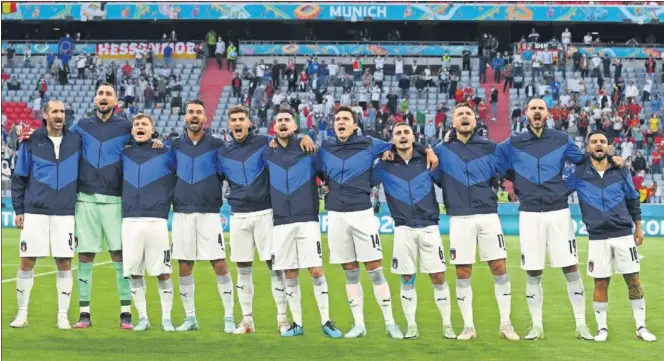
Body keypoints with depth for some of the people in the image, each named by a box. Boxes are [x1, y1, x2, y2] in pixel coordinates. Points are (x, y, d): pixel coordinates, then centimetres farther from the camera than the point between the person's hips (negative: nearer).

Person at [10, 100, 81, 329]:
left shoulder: (76, 140, 6)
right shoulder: (31, 141, 3)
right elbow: (19, 178, 6)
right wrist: (19, 210, 2)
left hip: (65, 213, 1)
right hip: (34, 212, -1)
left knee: (64, 264, 0)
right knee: (27, 262, 0)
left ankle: (63, 315, 9)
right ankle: (22, 313, 11)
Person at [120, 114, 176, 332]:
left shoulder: (165, 153, 5)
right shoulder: (124, 153, 13)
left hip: (156, 221, -3)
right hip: (130, 221, 3)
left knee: (163, 273, -3)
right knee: (133, 273, 2)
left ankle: (166, 318, 7)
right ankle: (142, 318, 13)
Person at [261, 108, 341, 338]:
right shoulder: (267, 154, 9)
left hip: (307, 220, -2)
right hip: (281, 223, 2)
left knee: (316, 271, -7)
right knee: (290, 275, 4)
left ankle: (326, 321, 2)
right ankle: (297, 323, 13)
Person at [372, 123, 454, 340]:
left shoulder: (427, 161, 3)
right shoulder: (385, 166, 4)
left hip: (429, 227, 0)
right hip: (403, 229, 0)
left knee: (438, 277, -1)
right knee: (407, 279, 3)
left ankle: (447, 325, 8)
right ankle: (411, 326, 12)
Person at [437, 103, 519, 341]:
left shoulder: (489, 148, 8)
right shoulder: (442, 150, 7)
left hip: (488, 216, 1)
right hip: (460, 219, 0)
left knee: (499, 268, -2)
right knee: (463, 273, 2)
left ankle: (505, 324, 9)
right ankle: (468, 326, 12)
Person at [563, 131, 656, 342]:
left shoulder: (621, 171, 5)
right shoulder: (578, 172, -1)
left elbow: (633, 199, 14)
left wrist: (638, 227, 14)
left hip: (624, 235, 1)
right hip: (597, 238, -1)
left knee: (633, 280, 2)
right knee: (601, 284, 3)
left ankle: (641, 328, 10)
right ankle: (602, 328, 15)